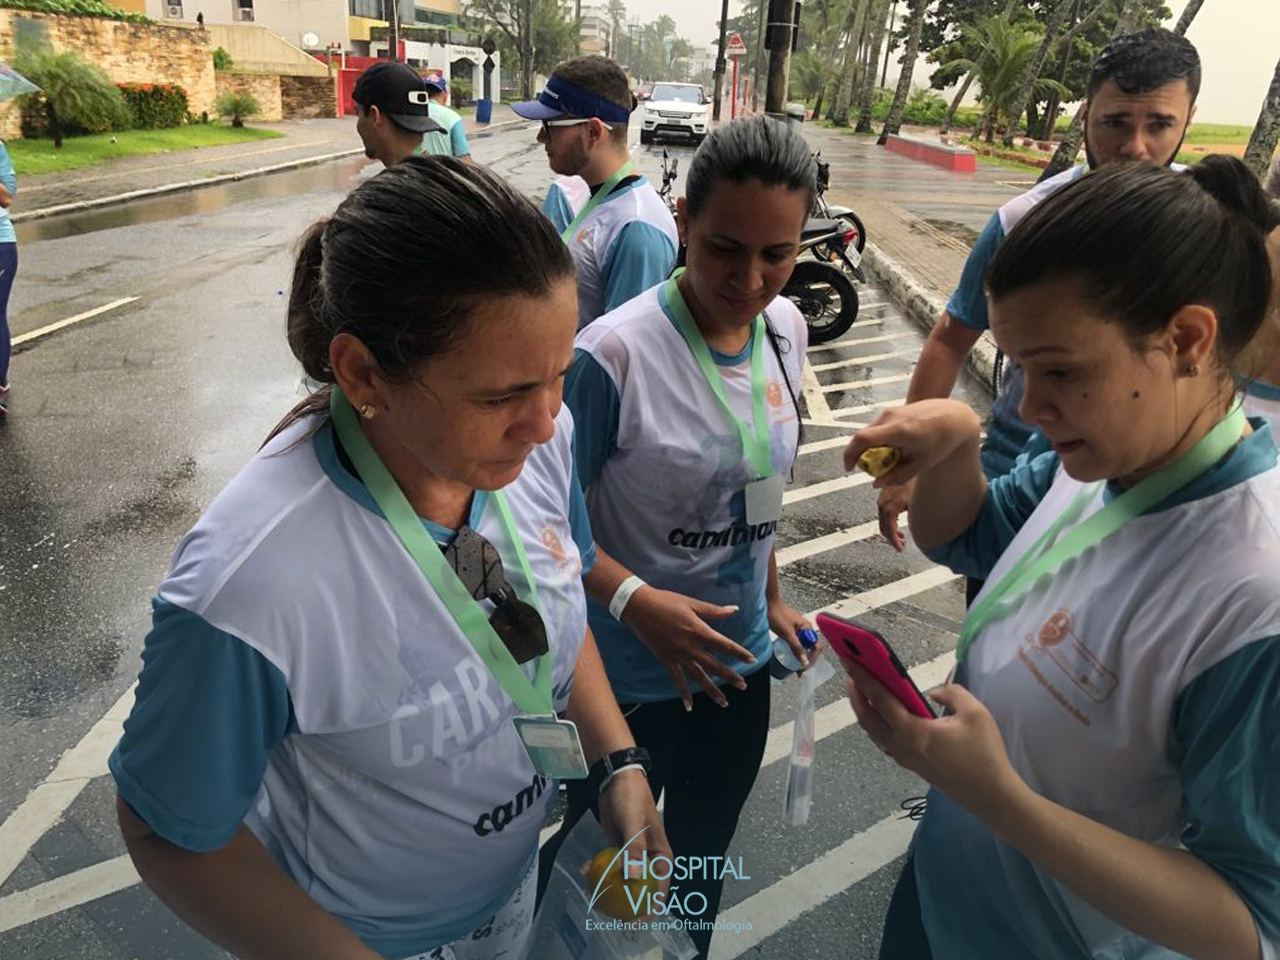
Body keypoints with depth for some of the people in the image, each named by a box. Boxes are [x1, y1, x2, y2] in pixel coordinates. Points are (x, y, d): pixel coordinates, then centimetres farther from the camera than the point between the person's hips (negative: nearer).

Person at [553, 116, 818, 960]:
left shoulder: (787, 329, -4)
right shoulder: (616, 354, -25)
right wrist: (634, 602, -31)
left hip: (740, 664, 6)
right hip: (628, 676, -5)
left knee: (703, 862, 27)